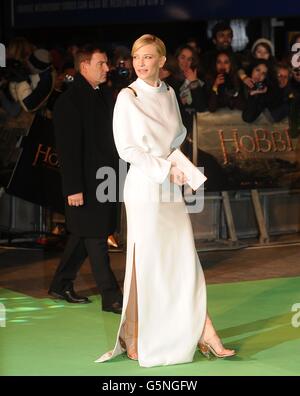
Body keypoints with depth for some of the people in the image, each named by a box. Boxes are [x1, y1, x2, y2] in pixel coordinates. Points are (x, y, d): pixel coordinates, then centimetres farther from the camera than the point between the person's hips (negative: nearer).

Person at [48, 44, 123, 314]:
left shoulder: (104, 94, 10)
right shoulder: (69, 101, -14)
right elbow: (68, 148, -16)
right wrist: (73, 188, -19)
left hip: (105, 178, 8)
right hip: (86, 183, -8)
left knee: (84, 235, 15)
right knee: (96, 238, -2)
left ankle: (61, 285, 28)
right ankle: (110, 297, 3)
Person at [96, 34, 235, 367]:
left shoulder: (169, 94, 9)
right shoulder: (128, 97, -8)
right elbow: (126, 149, -11)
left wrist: (174, 151, 2)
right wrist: (165, 168, -16)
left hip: (171, 188, 5)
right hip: (143, 186, -5)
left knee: (186, 259, 5)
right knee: (145, 262, 0)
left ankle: (205, 335, 9)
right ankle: (135, 340, 12)